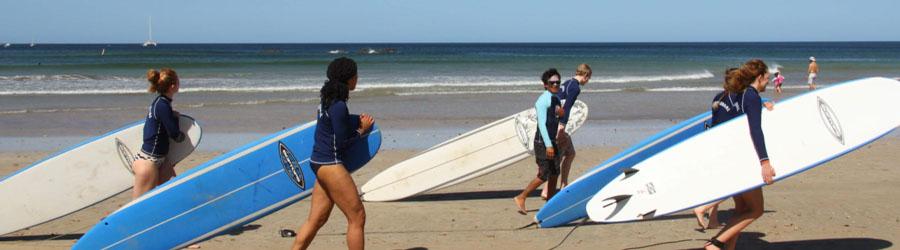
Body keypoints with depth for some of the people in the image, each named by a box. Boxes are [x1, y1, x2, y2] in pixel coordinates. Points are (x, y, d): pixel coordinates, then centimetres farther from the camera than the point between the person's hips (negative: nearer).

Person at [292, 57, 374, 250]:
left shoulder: (328, 98, 10)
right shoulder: (339, 106, -19)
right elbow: (342, 143, -17)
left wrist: (359, 121, 5)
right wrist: (362, 129, -4)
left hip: (319, 162, 10)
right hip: (330, 164, -10)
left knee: (316, 220, 12)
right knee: (357, 217, -1)